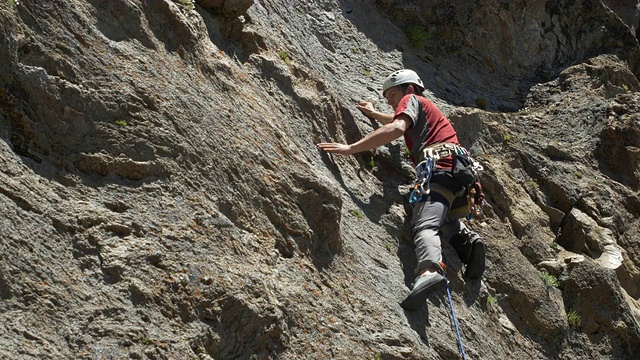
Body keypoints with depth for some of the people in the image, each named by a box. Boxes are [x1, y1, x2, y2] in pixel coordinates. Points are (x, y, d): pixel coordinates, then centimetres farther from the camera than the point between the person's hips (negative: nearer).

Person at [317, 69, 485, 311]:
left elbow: (396, 129, -12)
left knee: (424, 226, -29)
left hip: (440, 171, -9)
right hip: (458, 174, 9)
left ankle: (429, 270, -57)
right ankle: (467, 239, 8)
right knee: (440, 215, 36)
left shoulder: (411, 99, 11)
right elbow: (399, 121, 63)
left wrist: (351, 148, -16)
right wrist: (373, 114, 75)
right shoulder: (427, 110, 37)